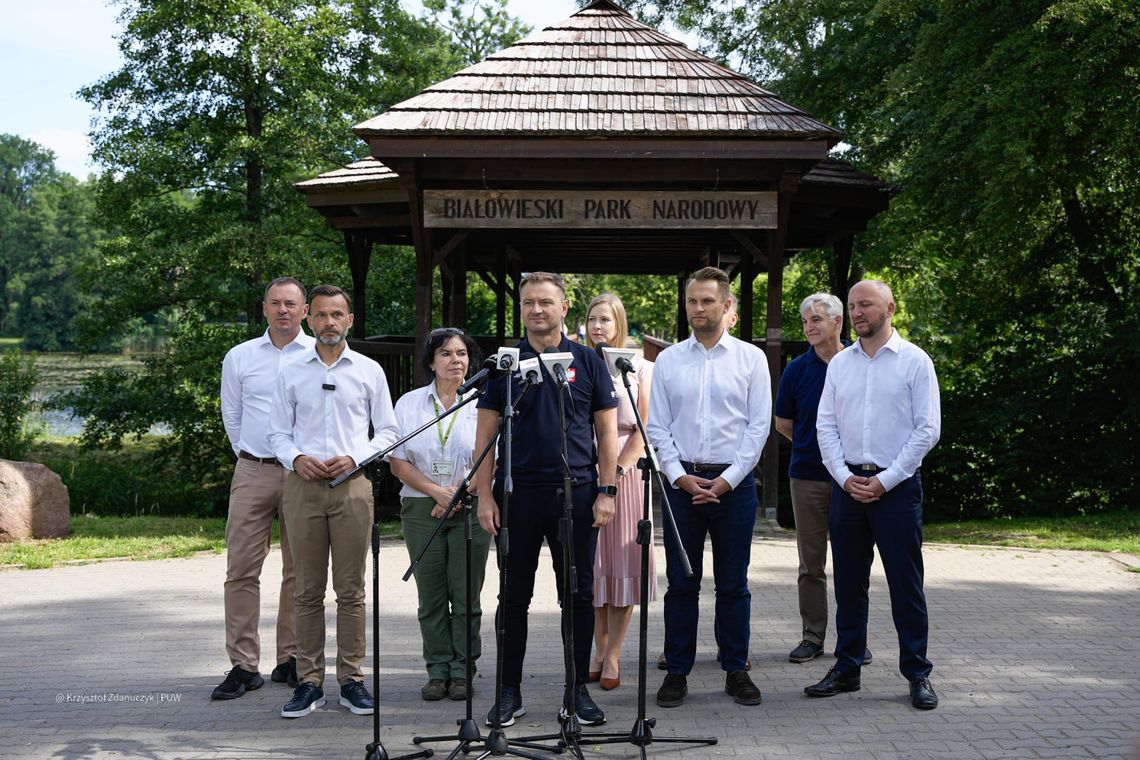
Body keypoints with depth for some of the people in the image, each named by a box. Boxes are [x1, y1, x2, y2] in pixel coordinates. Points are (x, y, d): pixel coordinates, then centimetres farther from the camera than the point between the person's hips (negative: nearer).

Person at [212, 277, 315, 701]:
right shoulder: (239, 357, 10)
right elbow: (232, 417, 17)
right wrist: (251, 459, 13)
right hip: (253, 473, 1)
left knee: (300, 571, 4)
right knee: (242, 568, -4)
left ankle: (290, 659, 14)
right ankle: (243, 665, 1)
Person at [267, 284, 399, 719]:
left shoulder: (369, 371, 10)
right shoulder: (292, 373, 13)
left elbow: (388, 431, 9)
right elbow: (278, 431, 13)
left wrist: (353, 459, -7)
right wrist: (297, 459, -7)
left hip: (352, 484, -1)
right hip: (302, 485, 1)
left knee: (351, 589, -1)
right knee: (308, 590, 2)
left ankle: (352, 680, 6)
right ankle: (309, 682, 6)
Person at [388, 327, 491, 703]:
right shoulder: (409, 403, 8)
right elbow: (398, 461, 2)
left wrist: (458, 496, -11)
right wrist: (436, 491, -10)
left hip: (471, 508, -1)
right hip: (421, 509, 1)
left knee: (466, 594, -1)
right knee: (431, 595, 3)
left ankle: (463, 671, 8)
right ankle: (438, 669, 11)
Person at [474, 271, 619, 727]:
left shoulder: (588, 362, 4)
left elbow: (606, 431, 5)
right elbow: (485, 433, 4)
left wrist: (606, 492, -3)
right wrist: (484, 496, -3)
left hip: (576, 493, 0)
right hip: (517, 495, 0)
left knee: (579, 597, 5)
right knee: (514, 596, 6)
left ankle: (578, 690, 17)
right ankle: (509, 692, 16)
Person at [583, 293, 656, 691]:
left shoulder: (640, 368, 5)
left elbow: (643, 429, 0)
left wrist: (616, 471, -11)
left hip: (623, 473, -1)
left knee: (621, 561, -1)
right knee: (590, 563, 3)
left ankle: (613, 656, 5)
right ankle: (599, 649, 14)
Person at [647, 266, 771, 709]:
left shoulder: (750, 359, 3)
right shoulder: (668, 361, 7)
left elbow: (759, 425, -1)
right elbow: (656, 427, 6)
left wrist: (726, 480, -8)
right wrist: (680, 476, -6)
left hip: (733, 483, -1)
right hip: (682, 481, 1)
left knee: (733, 584, 6)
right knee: (681, 583, 4)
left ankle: (736, 671, 16)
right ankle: (676, 673, 12)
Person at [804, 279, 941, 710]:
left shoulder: (915, 361, -1)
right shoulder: (840, 363, 11)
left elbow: (927, 429, -5)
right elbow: (825, 425, 10)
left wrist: (886, 480, -10)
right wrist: (845, 477, -4)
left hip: (896, 486, -4)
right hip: (847, 485, 4)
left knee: (906, 583, -1)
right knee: (848, 582, 9)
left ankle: (917, 674, 8)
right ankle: (846, 669, 18)